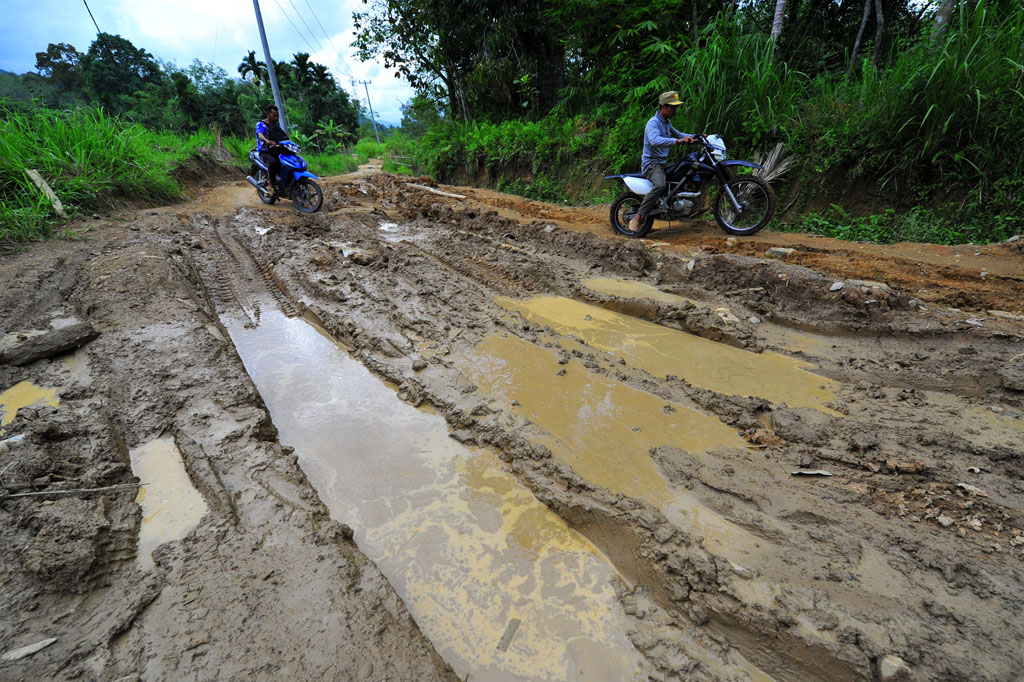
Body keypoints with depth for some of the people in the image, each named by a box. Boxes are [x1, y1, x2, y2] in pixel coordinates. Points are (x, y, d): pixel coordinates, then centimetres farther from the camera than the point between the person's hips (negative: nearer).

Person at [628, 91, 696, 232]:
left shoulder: (667, 122, 17)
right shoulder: (653, 123, -15)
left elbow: (676, 133, 33)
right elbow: (655, 141, -35)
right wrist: (677, 141, -45)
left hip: (663, 162, 10)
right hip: (651, 163, -10)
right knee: (659, 185, -37)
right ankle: (637, 218, -35)